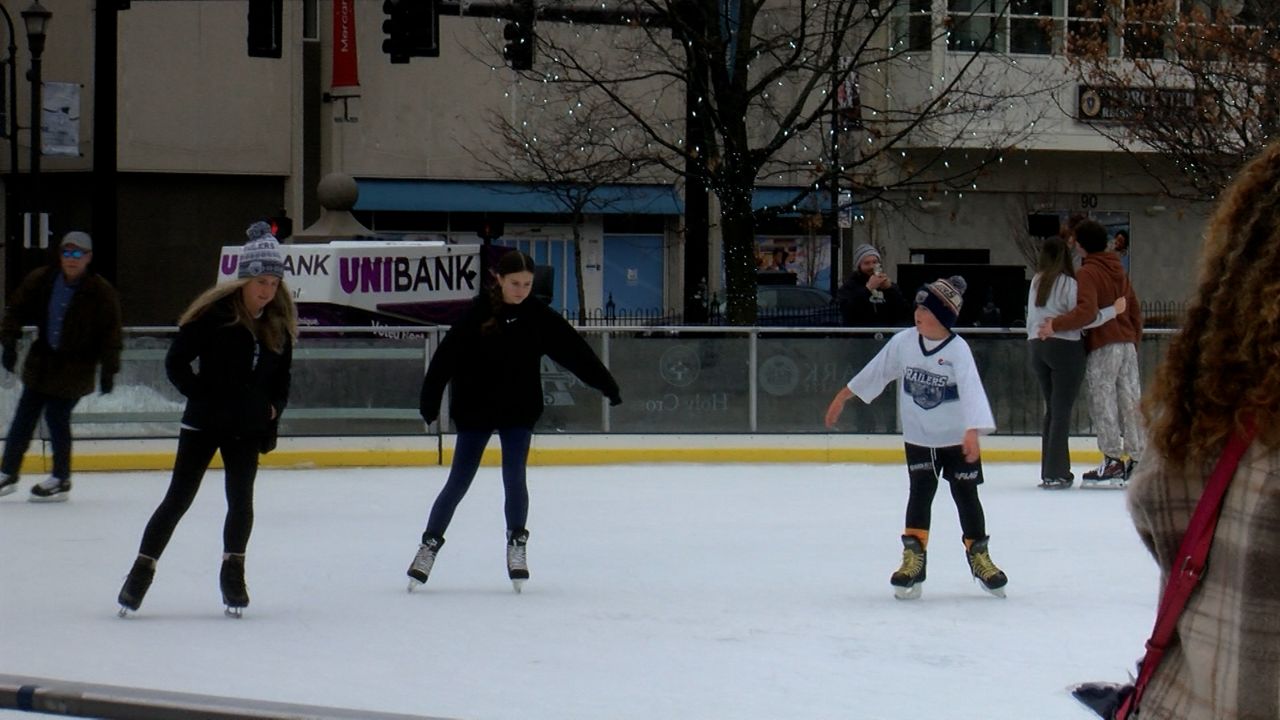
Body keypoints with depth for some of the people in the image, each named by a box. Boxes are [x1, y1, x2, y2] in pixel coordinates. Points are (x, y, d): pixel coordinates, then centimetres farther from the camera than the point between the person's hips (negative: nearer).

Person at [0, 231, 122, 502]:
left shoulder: (101, 292, -12)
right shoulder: (40, 280, -5)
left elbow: (110, 334, -9)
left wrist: (108, 369, -12)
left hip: (76, 367, -4)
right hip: (42, 361, 4)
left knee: (57, 418, -7)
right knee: (24, 416, 7)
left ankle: (60, 480, 9)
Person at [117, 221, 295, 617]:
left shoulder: (279, 322, 2)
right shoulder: (216, 313, -14)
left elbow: (281, 376, 17)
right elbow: (175, 361, -11)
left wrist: (274, 408, 3)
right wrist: (204, 396, -12)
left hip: (247, 429, 4)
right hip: (204, 424, -4)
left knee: (241, 500, 0)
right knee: (178, 498, -1)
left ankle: (233, 576, 13)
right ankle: (141, 573, 6)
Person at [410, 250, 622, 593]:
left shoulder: (539, 316, -4)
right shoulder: (477, 314, -12)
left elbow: (574, 350, -1)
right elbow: (445, 358, -12)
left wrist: (606, 384, -1)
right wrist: (429, 403, -14)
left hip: (519, 411, 1)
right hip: (475, 410, -1)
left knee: (514, 479, -7)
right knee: (457, 483, 2)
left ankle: (516, 545, 11)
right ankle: (430, 545, 15)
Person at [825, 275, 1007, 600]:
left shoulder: (957, 350, -20)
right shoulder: (903, 342, -8)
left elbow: (971, 389, -31)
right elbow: (875, 372, 5)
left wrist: (972, 431, -44)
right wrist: (842, 396, 12)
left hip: (957, 439, -2)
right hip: (918, 437, 2)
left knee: (966, 496, 7)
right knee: (920, 494, -4)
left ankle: (978, 557, 22)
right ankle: (913, 561, -2)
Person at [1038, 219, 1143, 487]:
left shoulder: (1087, 273, -11)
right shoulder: (1118, 270, 15)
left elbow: (1086, 311, -25)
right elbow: (1134, 308, 19)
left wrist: (1056, 325, -22)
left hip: (1102, 347, -8)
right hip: (1127, 344, 8)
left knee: (1103, 403, -3)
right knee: (1130, 401, 9)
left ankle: (1113, 460, -5)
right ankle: (1137, 459, 10)